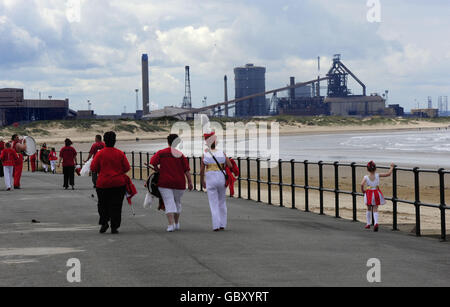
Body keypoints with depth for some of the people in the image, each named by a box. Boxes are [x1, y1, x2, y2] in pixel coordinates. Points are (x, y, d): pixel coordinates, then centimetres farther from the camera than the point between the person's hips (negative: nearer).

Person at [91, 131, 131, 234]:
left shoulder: (100, 154, -7)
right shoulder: (120, 154, -4)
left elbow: (93, 168, -6)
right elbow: (127, 168, -1)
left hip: (103, 183, -1)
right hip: (118, 183, 1)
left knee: (103, 204, 15)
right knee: (116, 206, 6)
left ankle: (104, 222, 1)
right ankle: (114, 227, 4)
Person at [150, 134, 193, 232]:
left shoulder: (161, 153, 0)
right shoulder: (180, 155, -1)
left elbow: (152, 163, -10)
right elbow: (187, 170, -4)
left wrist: (158, 171, 6)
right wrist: (190, 182, 0)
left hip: (165, 182, -1)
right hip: (179, 183, 1)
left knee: (169, 203, -3)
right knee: (177, 202, 18)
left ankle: (171, 224, -17)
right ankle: (177, 223, 27)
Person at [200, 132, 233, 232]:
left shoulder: (205, 155, -2)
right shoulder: (222, 153, -1)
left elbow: (202, 171, 1)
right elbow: (230, 166, -5)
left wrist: (202, 181, 16)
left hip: (210, 180, -2)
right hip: (222, 179, 2)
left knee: (214, 204, 2)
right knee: (222, 202, 16)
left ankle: (216, 225, -6)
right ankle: (222, 224, 16)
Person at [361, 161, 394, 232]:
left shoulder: (366, 177, -9)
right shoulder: (378, 175, -6)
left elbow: (362, 184, -24)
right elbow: (388, 174, -4)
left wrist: (363, 191, -6)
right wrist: (392, 167, 10)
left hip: (369, 194, 0)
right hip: (376, 193, 0)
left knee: (369, 209, 18)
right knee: (375, 209, 3)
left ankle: (368, 224, 26)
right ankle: (376, 223, -20)